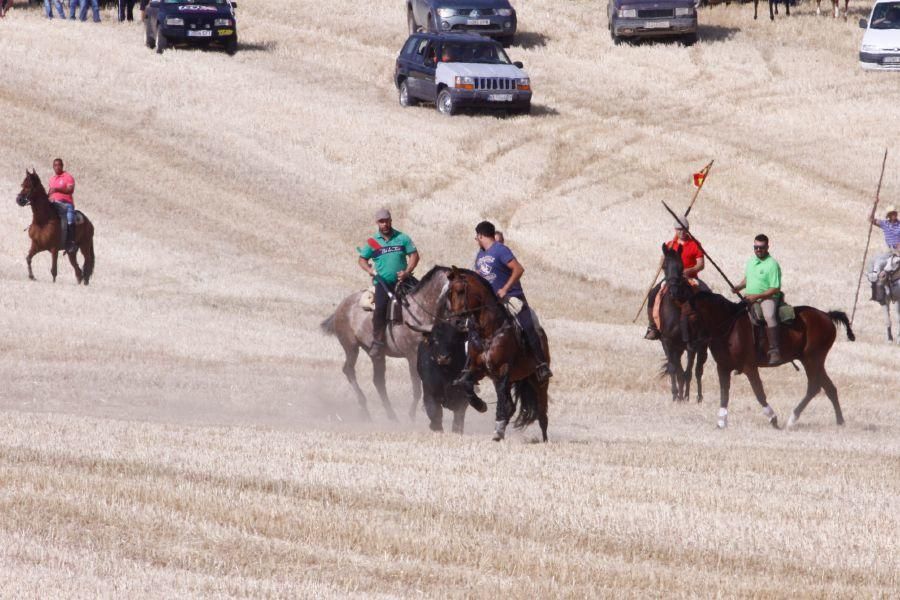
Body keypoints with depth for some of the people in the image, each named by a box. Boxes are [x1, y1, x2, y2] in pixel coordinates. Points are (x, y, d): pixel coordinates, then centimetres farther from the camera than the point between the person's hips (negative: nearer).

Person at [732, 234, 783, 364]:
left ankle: (774, 352, -39)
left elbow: (775, 289, -14)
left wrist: (756, 296, -20)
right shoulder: (751, 261, 12)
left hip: (767, 298, -8)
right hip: (750, 298, 8)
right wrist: (740, 286, 6)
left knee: (769, 316, -35)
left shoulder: (772, 264, -10)